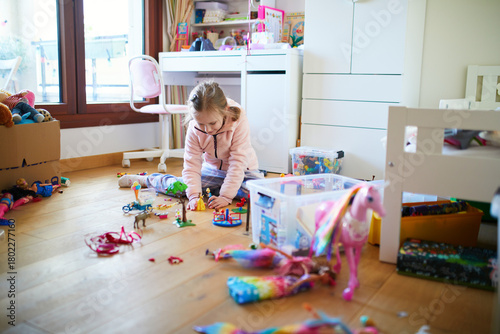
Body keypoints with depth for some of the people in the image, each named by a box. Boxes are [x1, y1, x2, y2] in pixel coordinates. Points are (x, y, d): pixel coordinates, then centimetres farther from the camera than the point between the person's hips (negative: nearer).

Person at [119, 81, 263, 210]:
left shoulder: (239, 122, -29)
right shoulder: (194, 128, -19)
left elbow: (238, 162, -29)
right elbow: (191, 163, -18)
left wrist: (226, 196, -33)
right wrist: (194, 195, -31)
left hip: (241, 171, -2)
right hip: (212, 170, 2)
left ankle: (211, 190, -10)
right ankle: (145, 179, 17)